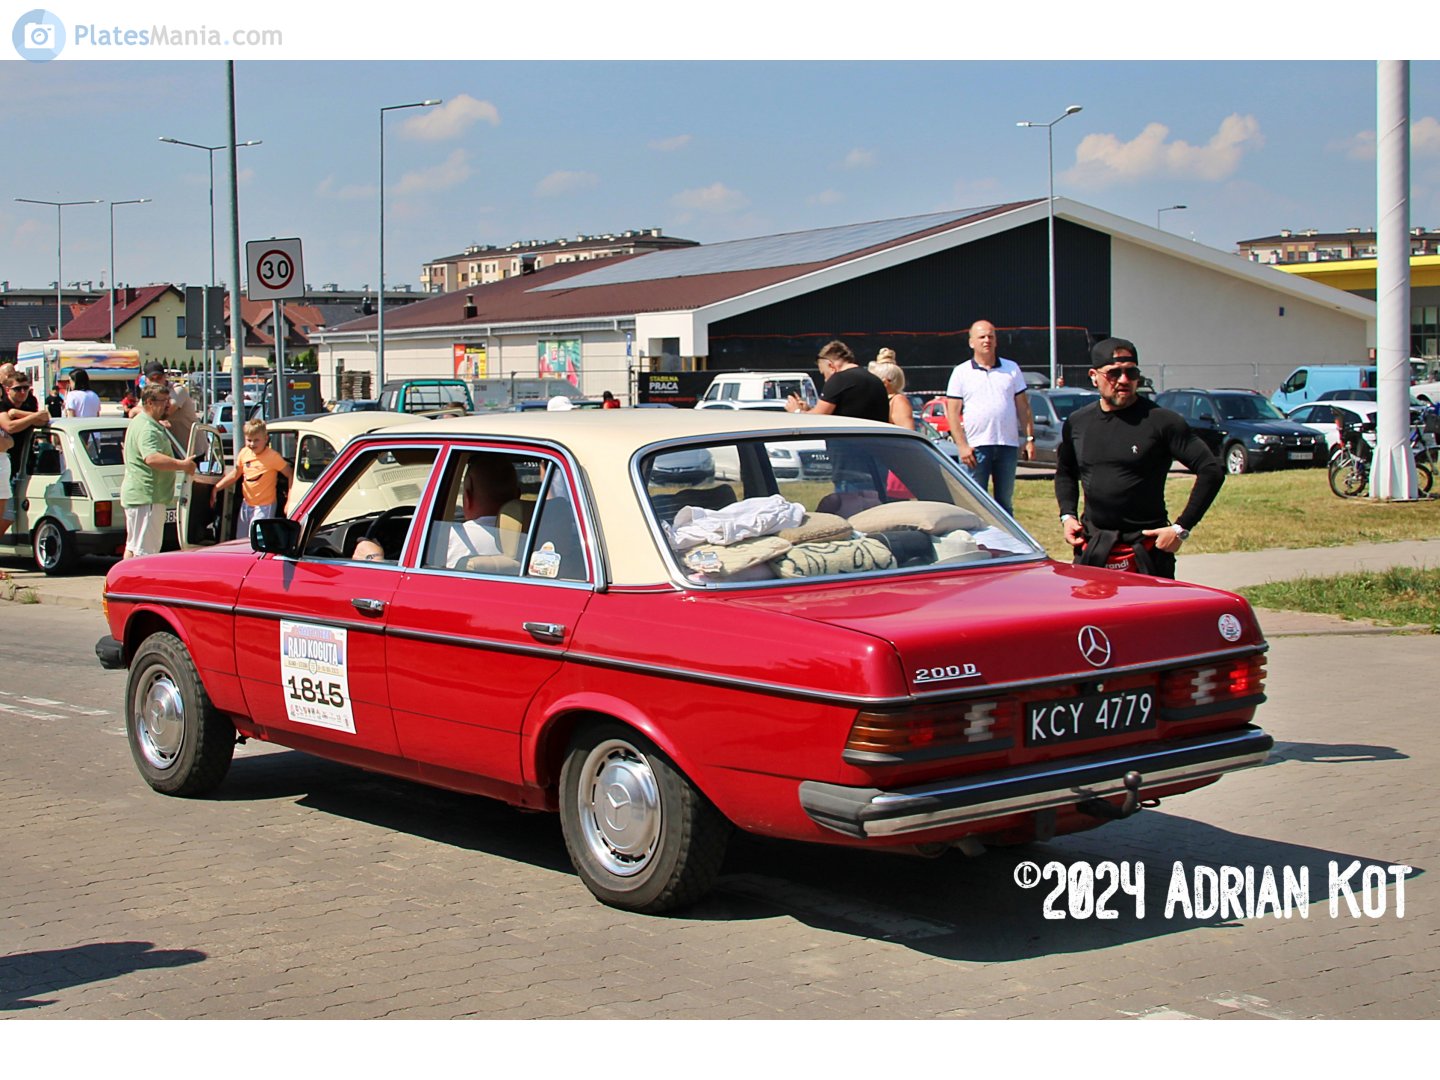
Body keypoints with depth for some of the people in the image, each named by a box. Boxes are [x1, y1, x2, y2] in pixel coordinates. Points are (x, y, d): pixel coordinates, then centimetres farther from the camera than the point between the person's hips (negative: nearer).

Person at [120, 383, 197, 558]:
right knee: (145, 550, -11)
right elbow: (152, 458, -33)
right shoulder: (147, 429, -19)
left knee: (133, 547, 17)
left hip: (136, 496, 11)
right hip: (146, 497, -11)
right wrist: (182, 465, -30)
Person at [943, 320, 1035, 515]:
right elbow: (952, 413, 0)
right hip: (976, 446, -2)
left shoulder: (1012, 369, 10)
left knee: (1005, 501, 8)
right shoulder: (961, 372, 4)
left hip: (1008, 445, 2)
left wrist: (1030, 438, 3)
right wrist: (962, 446, -9)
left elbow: (1023, 407, 12)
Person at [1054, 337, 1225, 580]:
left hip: (1146, 547, -4)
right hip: (1091, 546, 4)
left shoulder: (1161, 421, -8)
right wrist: (1067, 515, 11)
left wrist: (1181, 528, -11)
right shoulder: (1077, 422, 8)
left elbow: (1211, 472, -8)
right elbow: (1065, 472, 27)